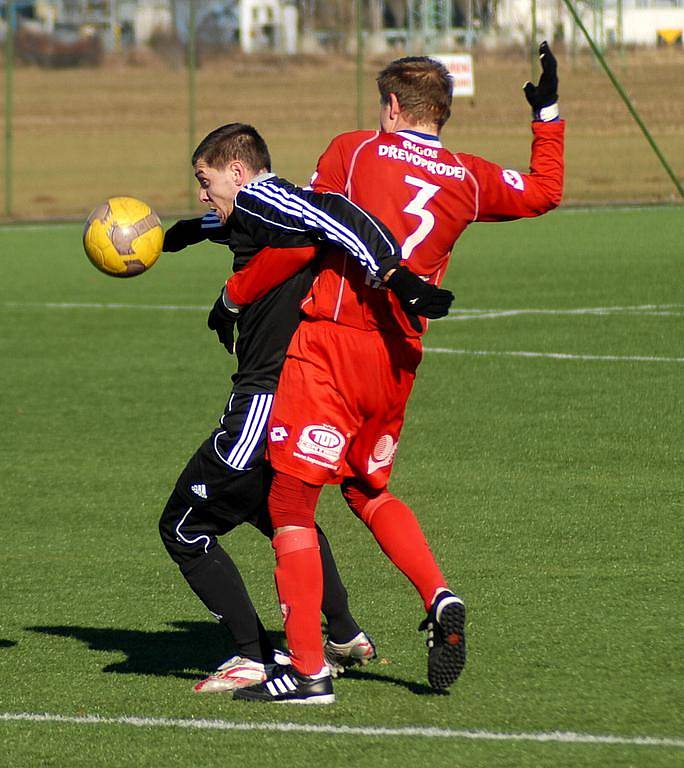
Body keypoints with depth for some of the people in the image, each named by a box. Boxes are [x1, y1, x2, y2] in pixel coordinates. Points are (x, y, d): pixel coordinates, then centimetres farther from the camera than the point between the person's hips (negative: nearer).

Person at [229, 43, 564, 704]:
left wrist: (234, 293, 8)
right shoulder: (469, 179, 10)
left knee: (290, 496, -4)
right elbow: (545, 192, 28)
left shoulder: (353, 152, 0)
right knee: (367, 489, 27)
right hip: (399, 358, 6)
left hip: (331, 342, -6)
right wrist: (547, 115, 37)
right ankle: (439, 598, 7)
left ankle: (307, 670, -10)